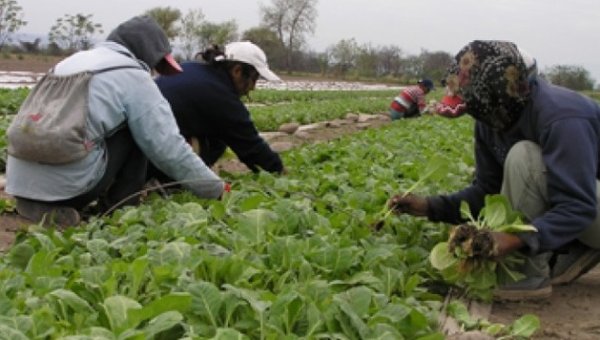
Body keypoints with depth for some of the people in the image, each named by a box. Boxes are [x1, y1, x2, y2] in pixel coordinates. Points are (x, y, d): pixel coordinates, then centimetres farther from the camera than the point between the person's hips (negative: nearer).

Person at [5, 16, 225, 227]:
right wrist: (216, 189, 6)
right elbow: (168, 148, -4)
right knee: (135, 132, 12)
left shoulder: (76, 59, 21)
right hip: (68, 183, -7)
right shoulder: (133, 76, 0)